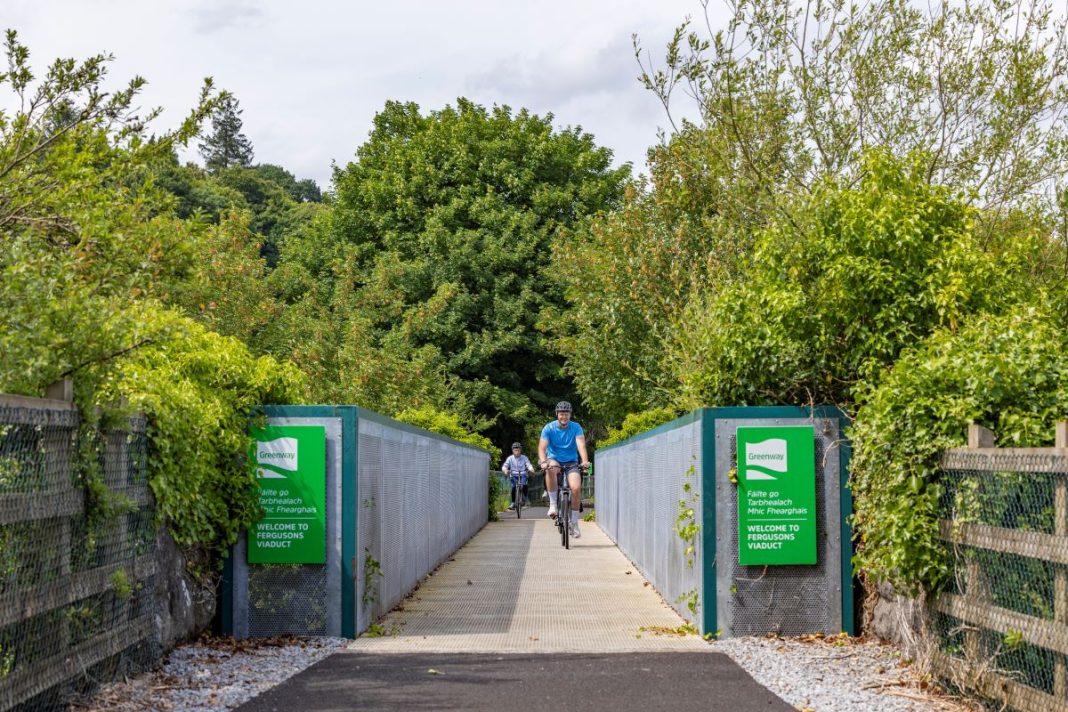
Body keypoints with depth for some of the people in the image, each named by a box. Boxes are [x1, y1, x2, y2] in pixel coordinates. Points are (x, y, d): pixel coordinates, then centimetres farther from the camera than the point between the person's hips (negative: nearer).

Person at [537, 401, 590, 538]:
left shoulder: (576, 428, -9)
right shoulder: (549, 428, -10)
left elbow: (581, 445, -23)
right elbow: (542, 447, -20)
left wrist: (585, 461, -42)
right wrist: (543, 462, -40)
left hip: (571, 462, 1)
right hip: (554, 459, -1)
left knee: (576, 488, -21)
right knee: (551, 469, -38)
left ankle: (574, 522, -4)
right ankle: (553, 504, -26)